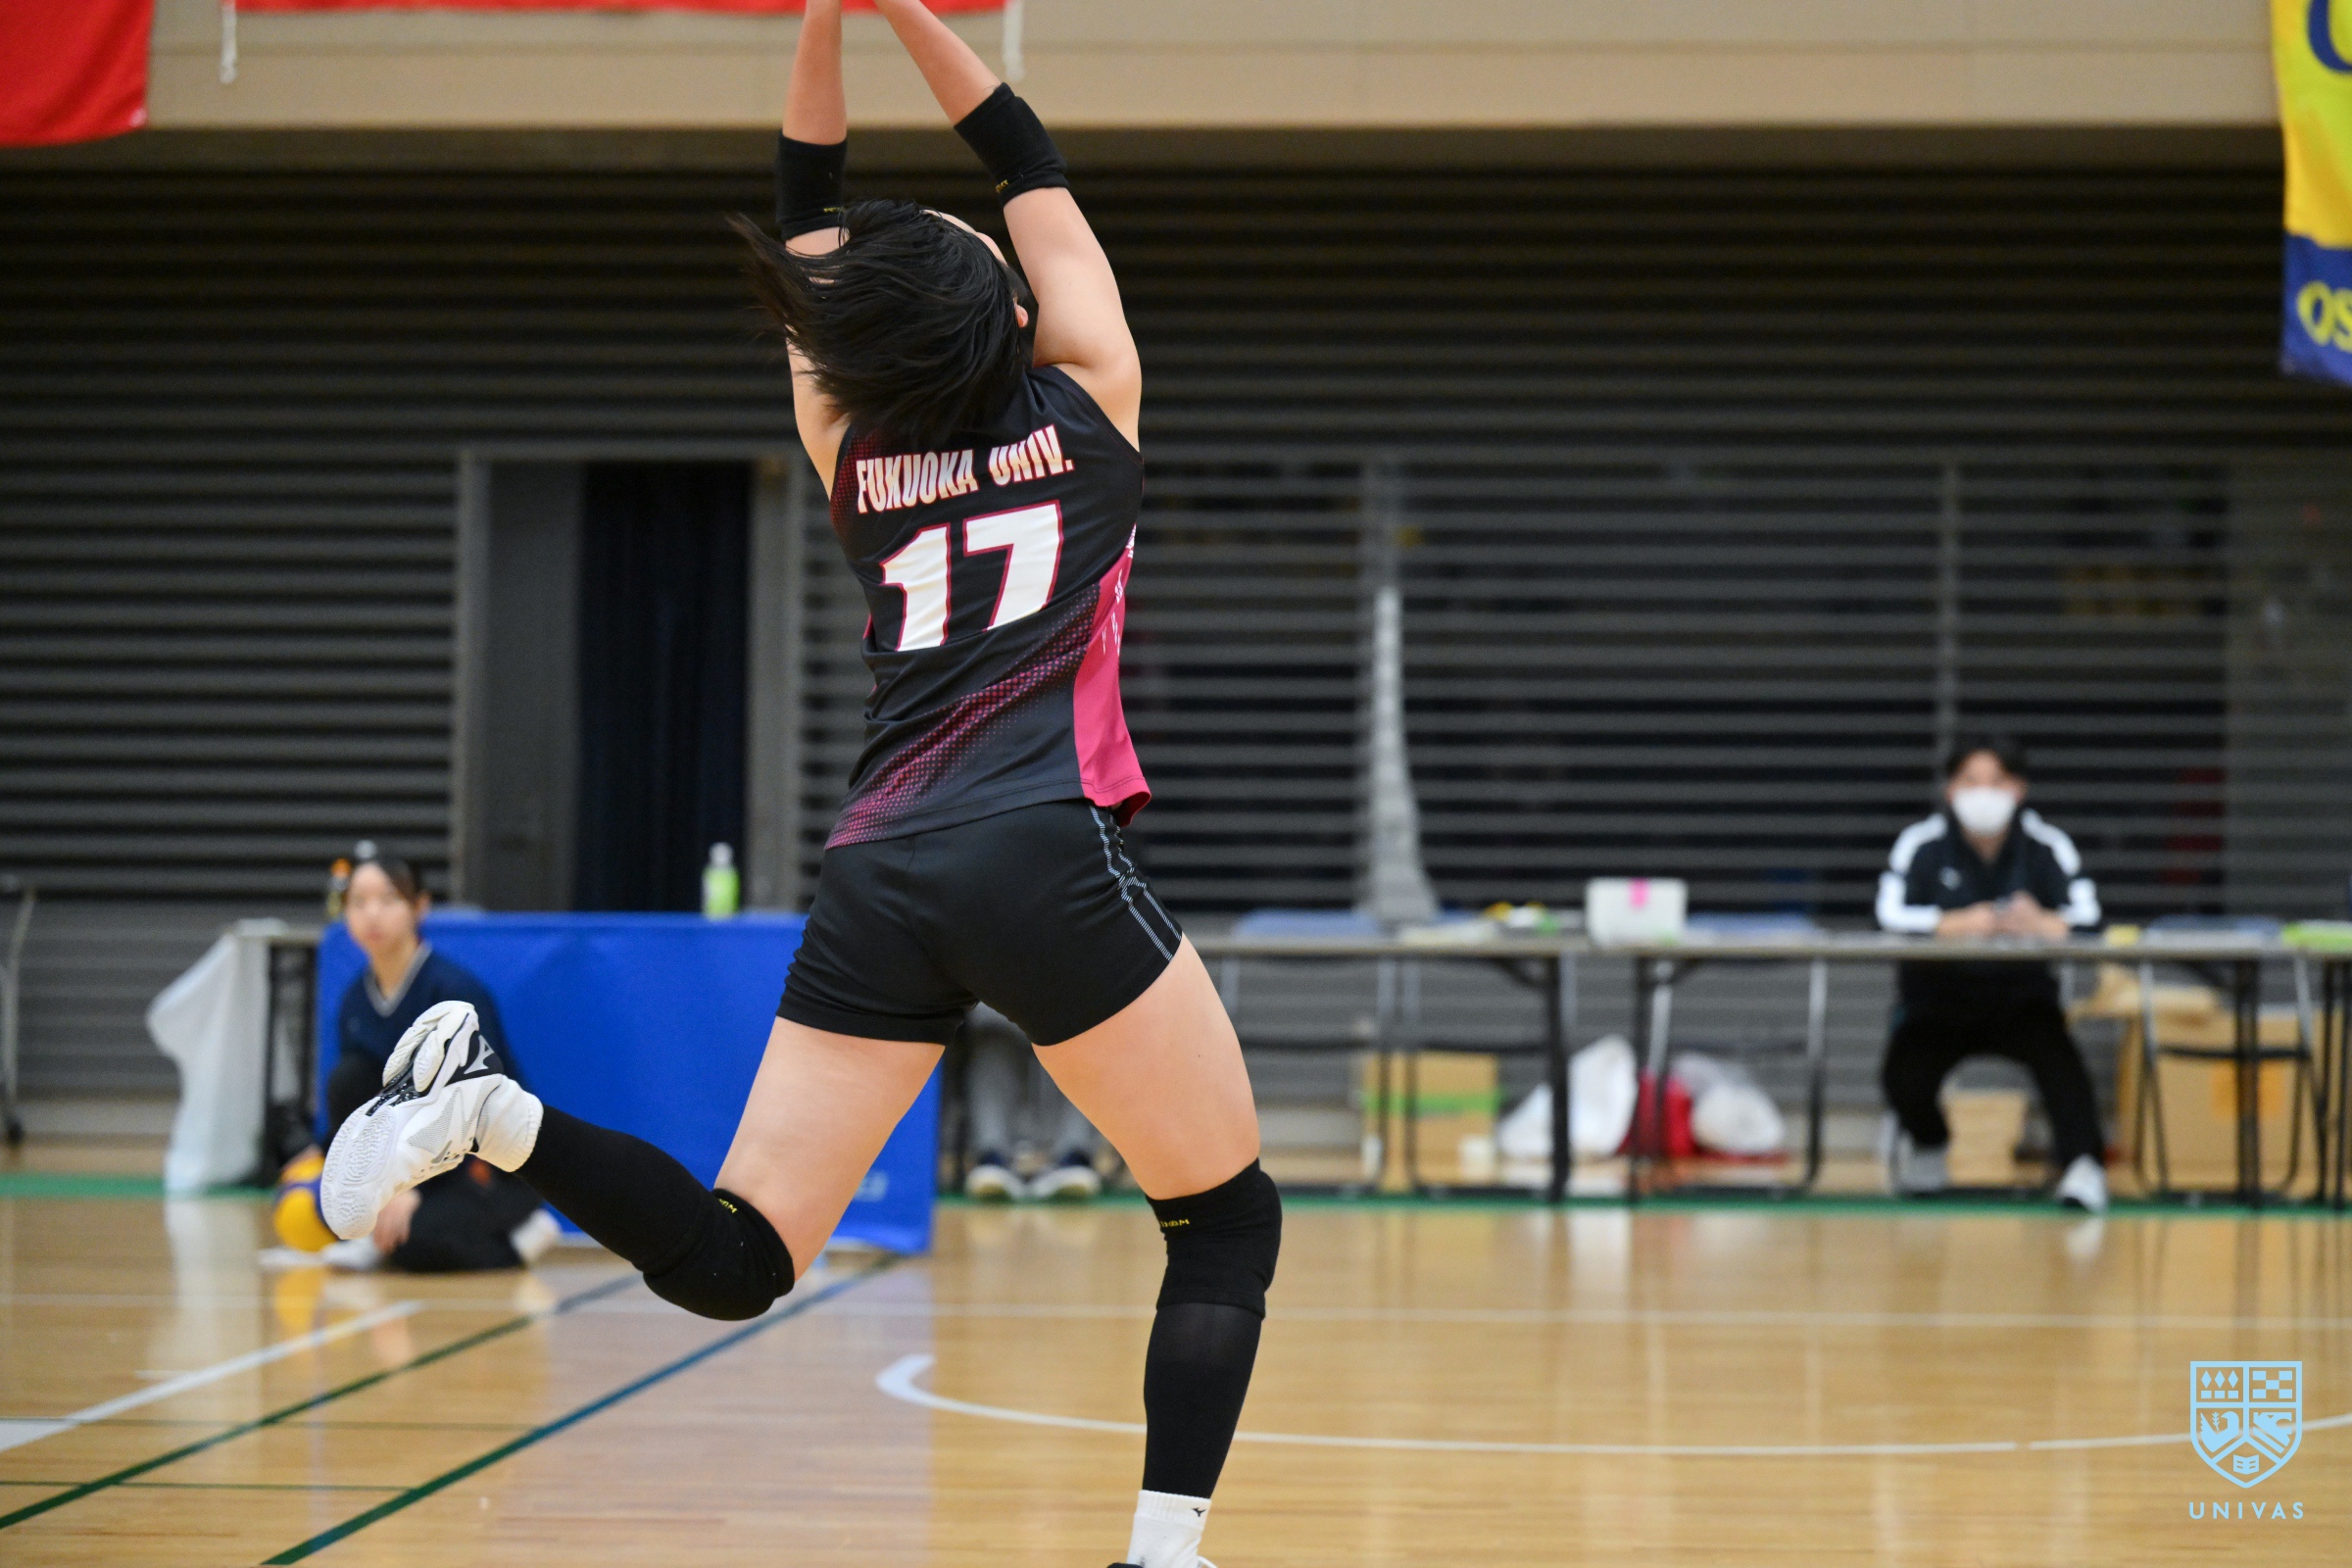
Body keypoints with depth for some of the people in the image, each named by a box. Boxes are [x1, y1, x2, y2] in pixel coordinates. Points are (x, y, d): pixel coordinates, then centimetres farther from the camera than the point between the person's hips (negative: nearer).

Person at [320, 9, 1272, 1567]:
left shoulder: (854, 455, 18)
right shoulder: (1087, 409, 11)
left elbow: (811, 226, 27)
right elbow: (1036, 172, 22)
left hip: (880, 880, 4)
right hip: (1045, 854, -4)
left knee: (726, 1261, 4)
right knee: (1229, 1219, 8)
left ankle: (493, 1106, -18)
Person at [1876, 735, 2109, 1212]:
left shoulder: (2047, 846, -7)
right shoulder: (1922, 845, -9)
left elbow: (2087, 918, -22)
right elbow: (1891, 914, -24)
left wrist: (2044, 925, -45)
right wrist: (1956, 925, -41)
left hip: (2021, 998, 0)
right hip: (1937, 1000, 0)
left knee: (2059, 1058, -32)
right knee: (1904, 1079, -24)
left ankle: (2082, 1167, -25)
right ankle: (1925, 1142, 13)